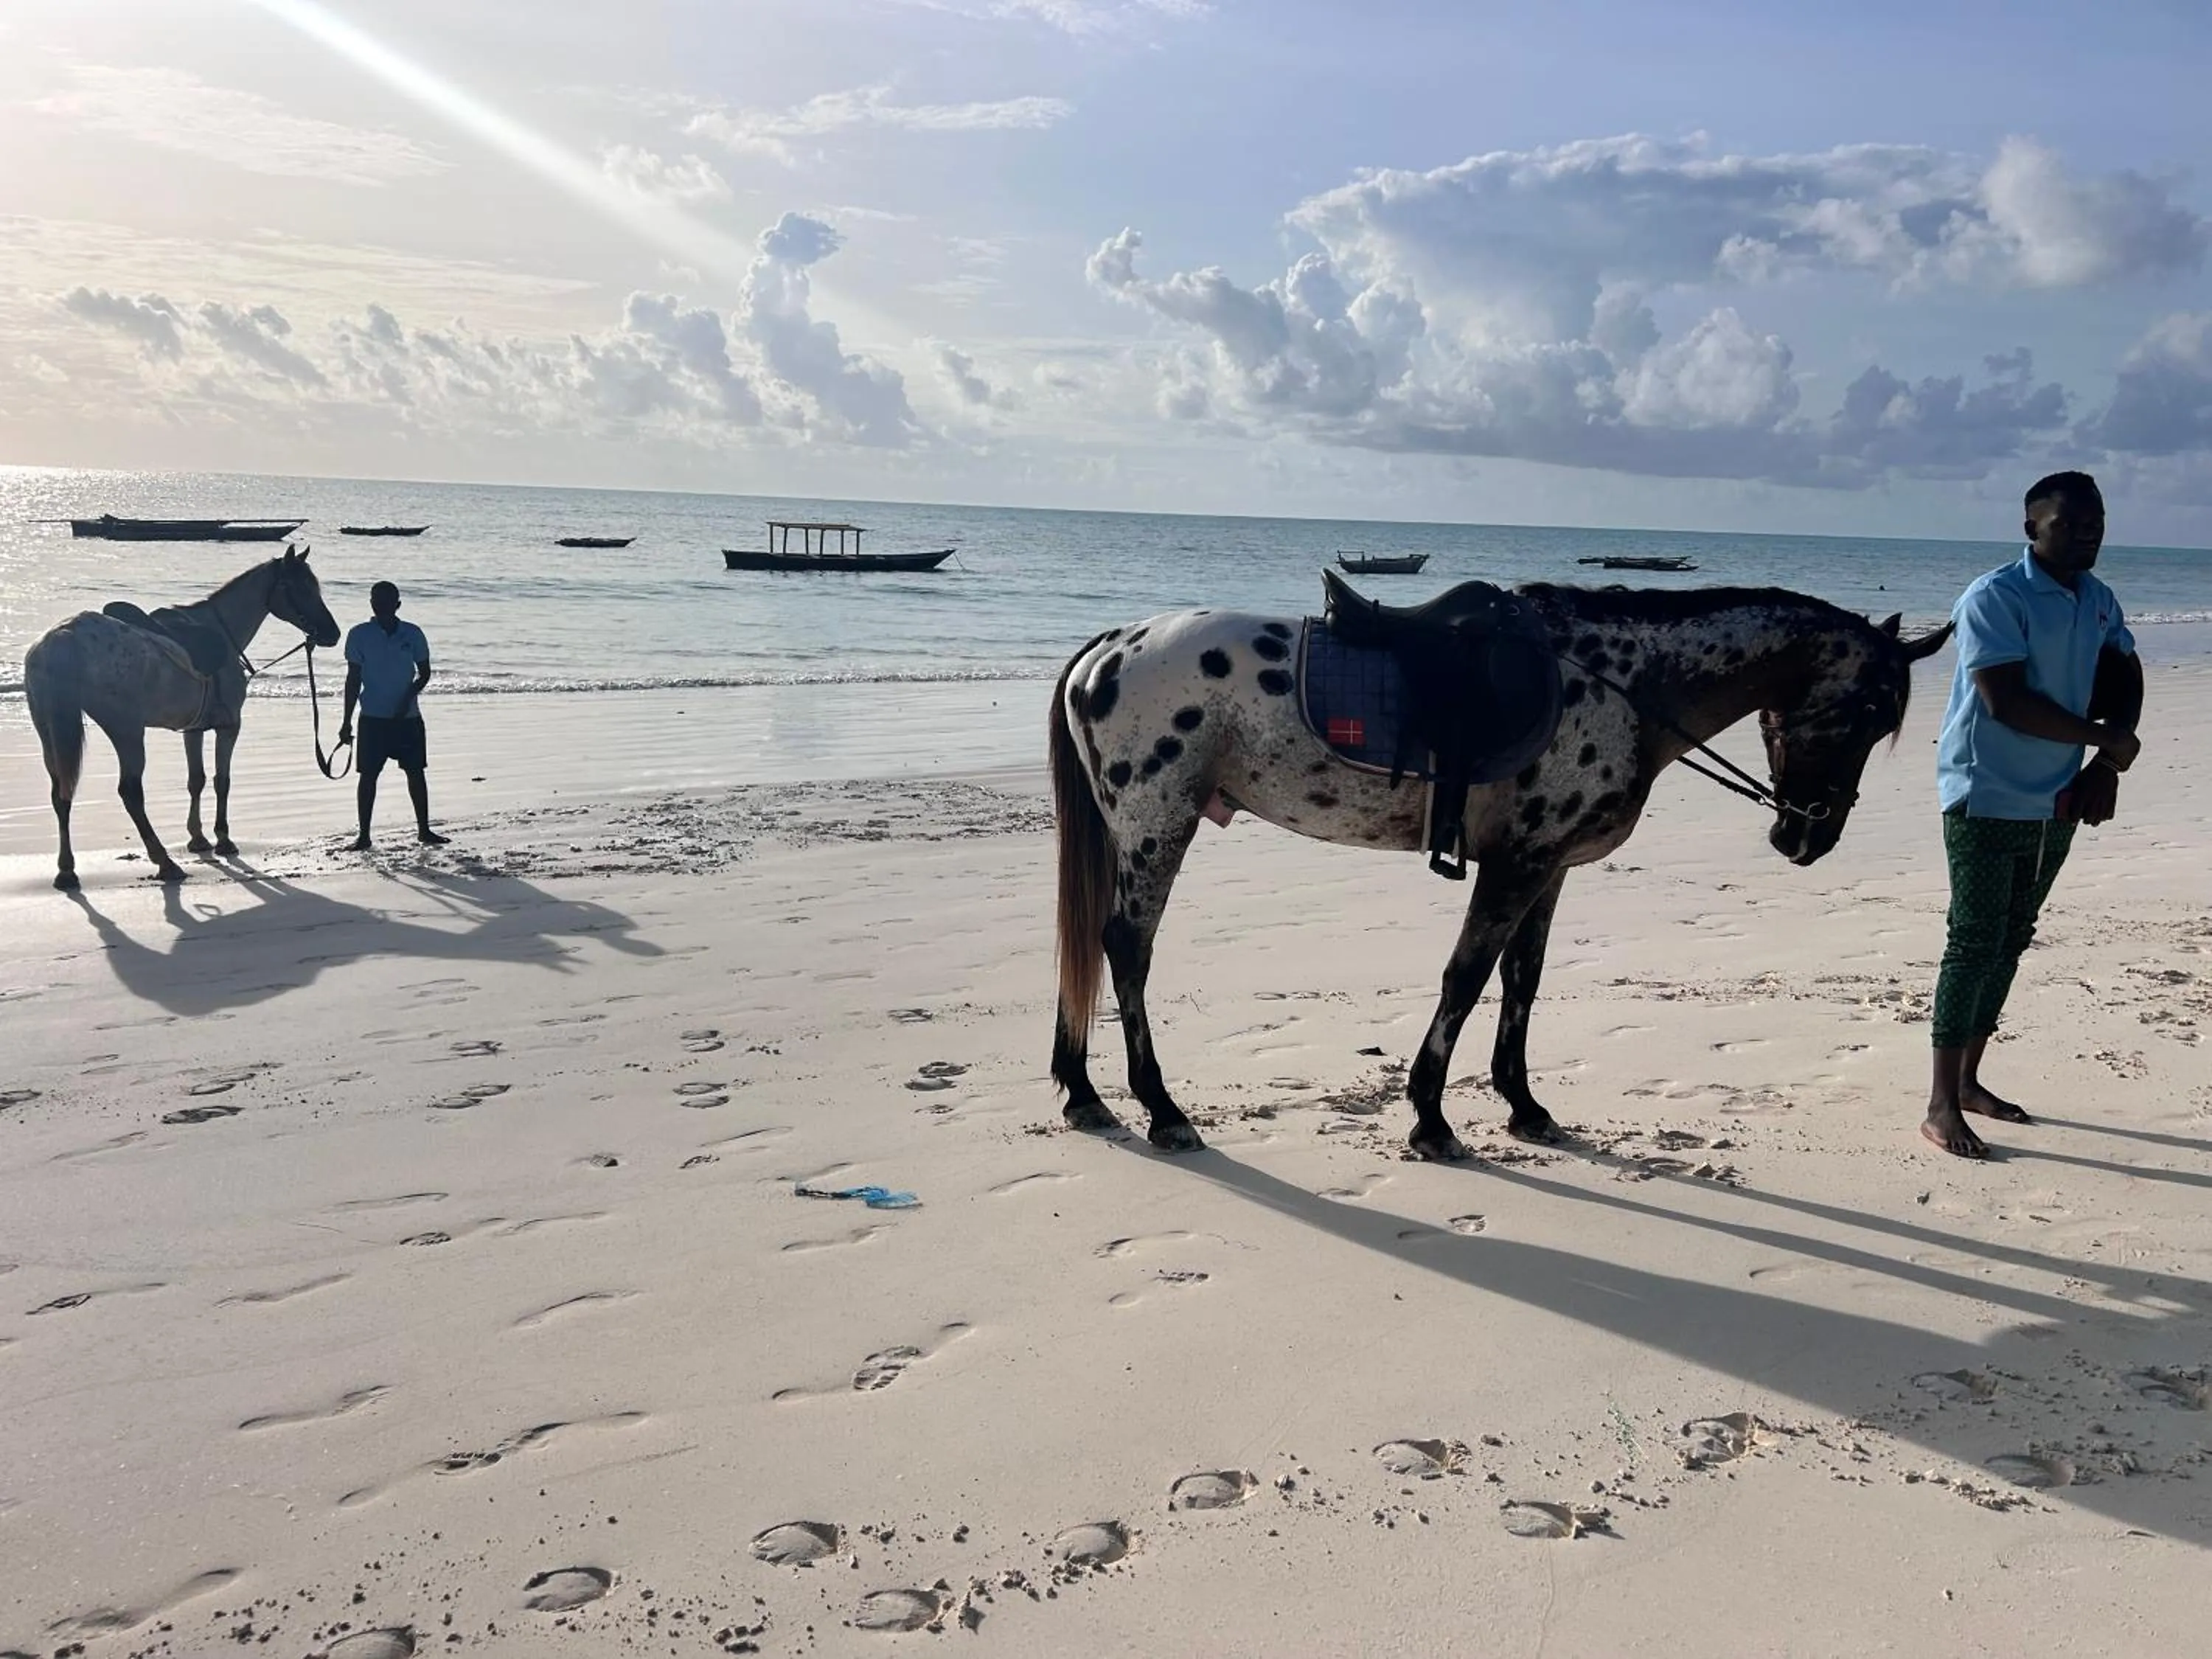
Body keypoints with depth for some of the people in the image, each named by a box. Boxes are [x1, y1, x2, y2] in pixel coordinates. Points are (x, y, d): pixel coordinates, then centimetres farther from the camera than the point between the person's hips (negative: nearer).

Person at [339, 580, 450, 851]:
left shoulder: (412, 634, 0)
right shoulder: (360, 635, -3)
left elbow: (425, 673, 6)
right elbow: (354, 679, 1)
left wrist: (408, 698, -11)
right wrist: (347, 721, -1)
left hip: (408, 717, 1)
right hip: (373, 717, -1)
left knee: (416, 772, 6)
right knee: (368, 775, 0)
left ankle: (424, 830, 18)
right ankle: (364, 835, 8)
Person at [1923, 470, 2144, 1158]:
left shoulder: (2100, 600, 10)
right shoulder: (1995, 598, -14)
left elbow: (2123, 680, 13)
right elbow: (2007, 703, -22)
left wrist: (2105, 767, -4)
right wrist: (2103, 739, -15)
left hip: (2057, 804, 7)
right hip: (1987, 801, -7)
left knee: (2010, 943, 13)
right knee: (1974, 946, -7)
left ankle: (1970, 1080, 24)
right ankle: (1942, 1107, -1)